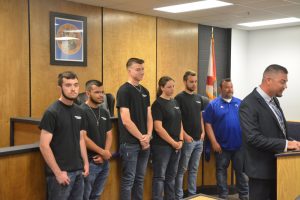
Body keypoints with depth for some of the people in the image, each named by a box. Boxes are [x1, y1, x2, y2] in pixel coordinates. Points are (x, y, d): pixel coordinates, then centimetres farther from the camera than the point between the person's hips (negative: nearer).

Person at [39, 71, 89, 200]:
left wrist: (86, 163, 10)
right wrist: (58, 172, -16)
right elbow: (44, 146, -16)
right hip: (61, 172, -6)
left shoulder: (79, 111, 8)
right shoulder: (52, 112, -13)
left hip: (78, 171, 7)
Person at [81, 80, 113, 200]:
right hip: (89, 161, -7)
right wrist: (103, 152, -12)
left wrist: (104, 154, -6)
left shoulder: (104, 112, 11)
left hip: (104, 162, 7)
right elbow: (83, 138, -18)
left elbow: (109, 134, 11)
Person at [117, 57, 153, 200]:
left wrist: (148, 135, -4)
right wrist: (141, 137, -12)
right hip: (130, 143, -7)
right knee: (128, 179, 0)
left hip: (145, 142, 7)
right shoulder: (124, 91, -11)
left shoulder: (145, 91, 11)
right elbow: (126, 121, -16)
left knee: (140, 178, 14)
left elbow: (148, 116, 11)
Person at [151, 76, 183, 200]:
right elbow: (158, 128, -16)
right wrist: (173, 142, -14)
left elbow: (180, 123, 14)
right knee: (160, 176, -1)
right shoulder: (158, 104, -10)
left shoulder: (175, 102, 12)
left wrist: (180, 140, 1)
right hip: (162, 146, -7)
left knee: (171, 176, 14)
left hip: (176, 145, 7)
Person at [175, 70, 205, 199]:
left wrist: (203, 132, 6)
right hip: (187, 140, -7)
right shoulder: (180, 98, -10)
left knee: (194, 169, 15)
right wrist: (185, 135, -17)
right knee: (181, 170, 2)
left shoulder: (199, 98, 12)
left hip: (199, 140, 7)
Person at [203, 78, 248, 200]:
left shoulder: (240, 103, 7)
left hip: (239, 144, 2)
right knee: (221, 171, 9)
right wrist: (214, 142, -11)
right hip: (222, 145, -2)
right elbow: (208, 124, -6)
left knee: (241, 170, 9)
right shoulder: (213, 104, -3)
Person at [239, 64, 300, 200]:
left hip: (278, 166, 9)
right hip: (262, 169, -9)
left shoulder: (274, 100, 11)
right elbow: (253, 138, -25)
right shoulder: (249, 105, -18)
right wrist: (285, 144, -25)